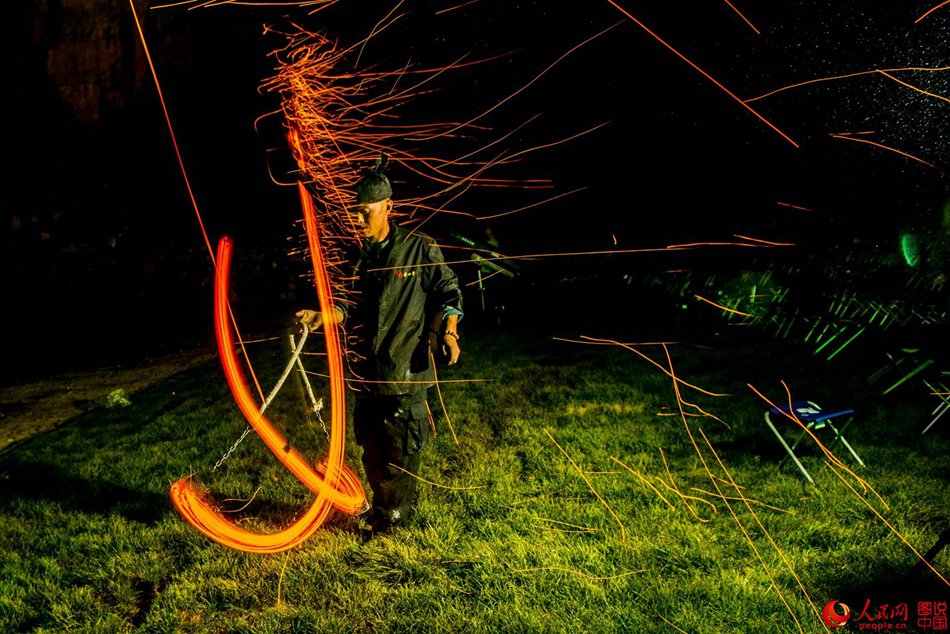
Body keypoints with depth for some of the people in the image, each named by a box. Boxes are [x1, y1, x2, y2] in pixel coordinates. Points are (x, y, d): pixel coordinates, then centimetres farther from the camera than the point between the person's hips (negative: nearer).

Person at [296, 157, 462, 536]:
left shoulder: (419, 249, -5)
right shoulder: (359, 256, 9)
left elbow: (448, 293, 1)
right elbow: (353, 308, 13)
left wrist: (448, 330, -13)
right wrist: (323, 317, -4)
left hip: (406, 371, -5)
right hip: (367, 373, 6)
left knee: (400, 451, 1)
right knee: (372, 450, 15)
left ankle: (391, 516, 19)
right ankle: (384, 509, 34)